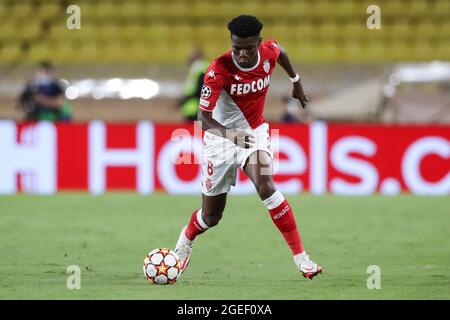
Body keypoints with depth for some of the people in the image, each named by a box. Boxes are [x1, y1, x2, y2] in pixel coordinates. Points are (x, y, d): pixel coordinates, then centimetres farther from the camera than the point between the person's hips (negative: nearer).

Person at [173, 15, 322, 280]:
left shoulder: (269, 52, -14)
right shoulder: (219, 70, -27)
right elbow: (204, 117, -31)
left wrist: (296, 82, 24)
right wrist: (231, 134, -48)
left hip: (255, 132, 2)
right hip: (221, 137, -2)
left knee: (266, 187, -28)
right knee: (211, 216, 9)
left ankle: (301, 257, -26)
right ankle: (186, 240, 46)